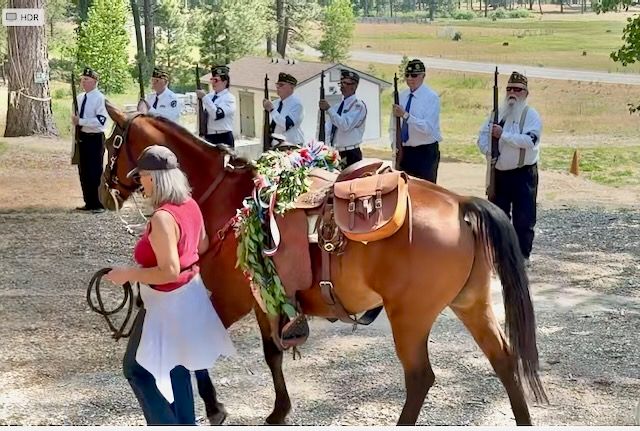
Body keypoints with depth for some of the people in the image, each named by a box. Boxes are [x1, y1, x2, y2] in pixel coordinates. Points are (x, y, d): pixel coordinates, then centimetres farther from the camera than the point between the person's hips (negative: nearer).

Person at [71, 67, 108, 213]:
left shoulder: (100, 98, -14)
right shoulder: (80, 97, 10)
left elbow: (101, 120, -22)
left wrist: (80, 121, -22)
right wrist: (74, 120, 1)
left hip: (95, 139, -8)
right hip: (82, 138, 8)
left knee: (95, 173, -4)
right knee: (84, 172, 13)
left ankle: (98, 205, 5)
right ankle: (89, 203, 24)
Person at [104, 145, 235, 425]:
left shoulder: (162, 218, -28)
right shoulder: (191, 205, -1)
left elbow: (169, 272, -29)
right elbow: (202, 245, 14)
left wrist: (127, 274, -20)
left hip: (168, 303, -9)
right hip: (189, 295, 9)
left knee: (137, 368, 8)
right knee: (175, 366, 22)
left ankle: (168, 425, 11)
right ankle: (186, 424, 33)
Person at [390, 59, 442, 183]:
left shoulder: (432, 97, -10)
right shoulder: (401, 96, 8)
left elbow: (428, 127, -21)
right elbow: (393, 127, 15)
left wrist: (405, 115, -28)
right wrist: (395, 144, -1)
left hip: (426, 152, -6)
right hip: (405, 151, 6)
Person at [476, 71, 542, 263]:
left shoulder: (531, 115, -6)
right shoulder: (498, 113, 10)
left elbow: (529, 140, -21)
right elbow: (483, 135, 6)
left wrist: (503, 134, -22)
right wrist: (488, 151, -14)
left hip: (523, 174, -5)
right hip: (499, 173, 5)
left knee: (523, 218, -2)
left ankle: (523, 256, 7)